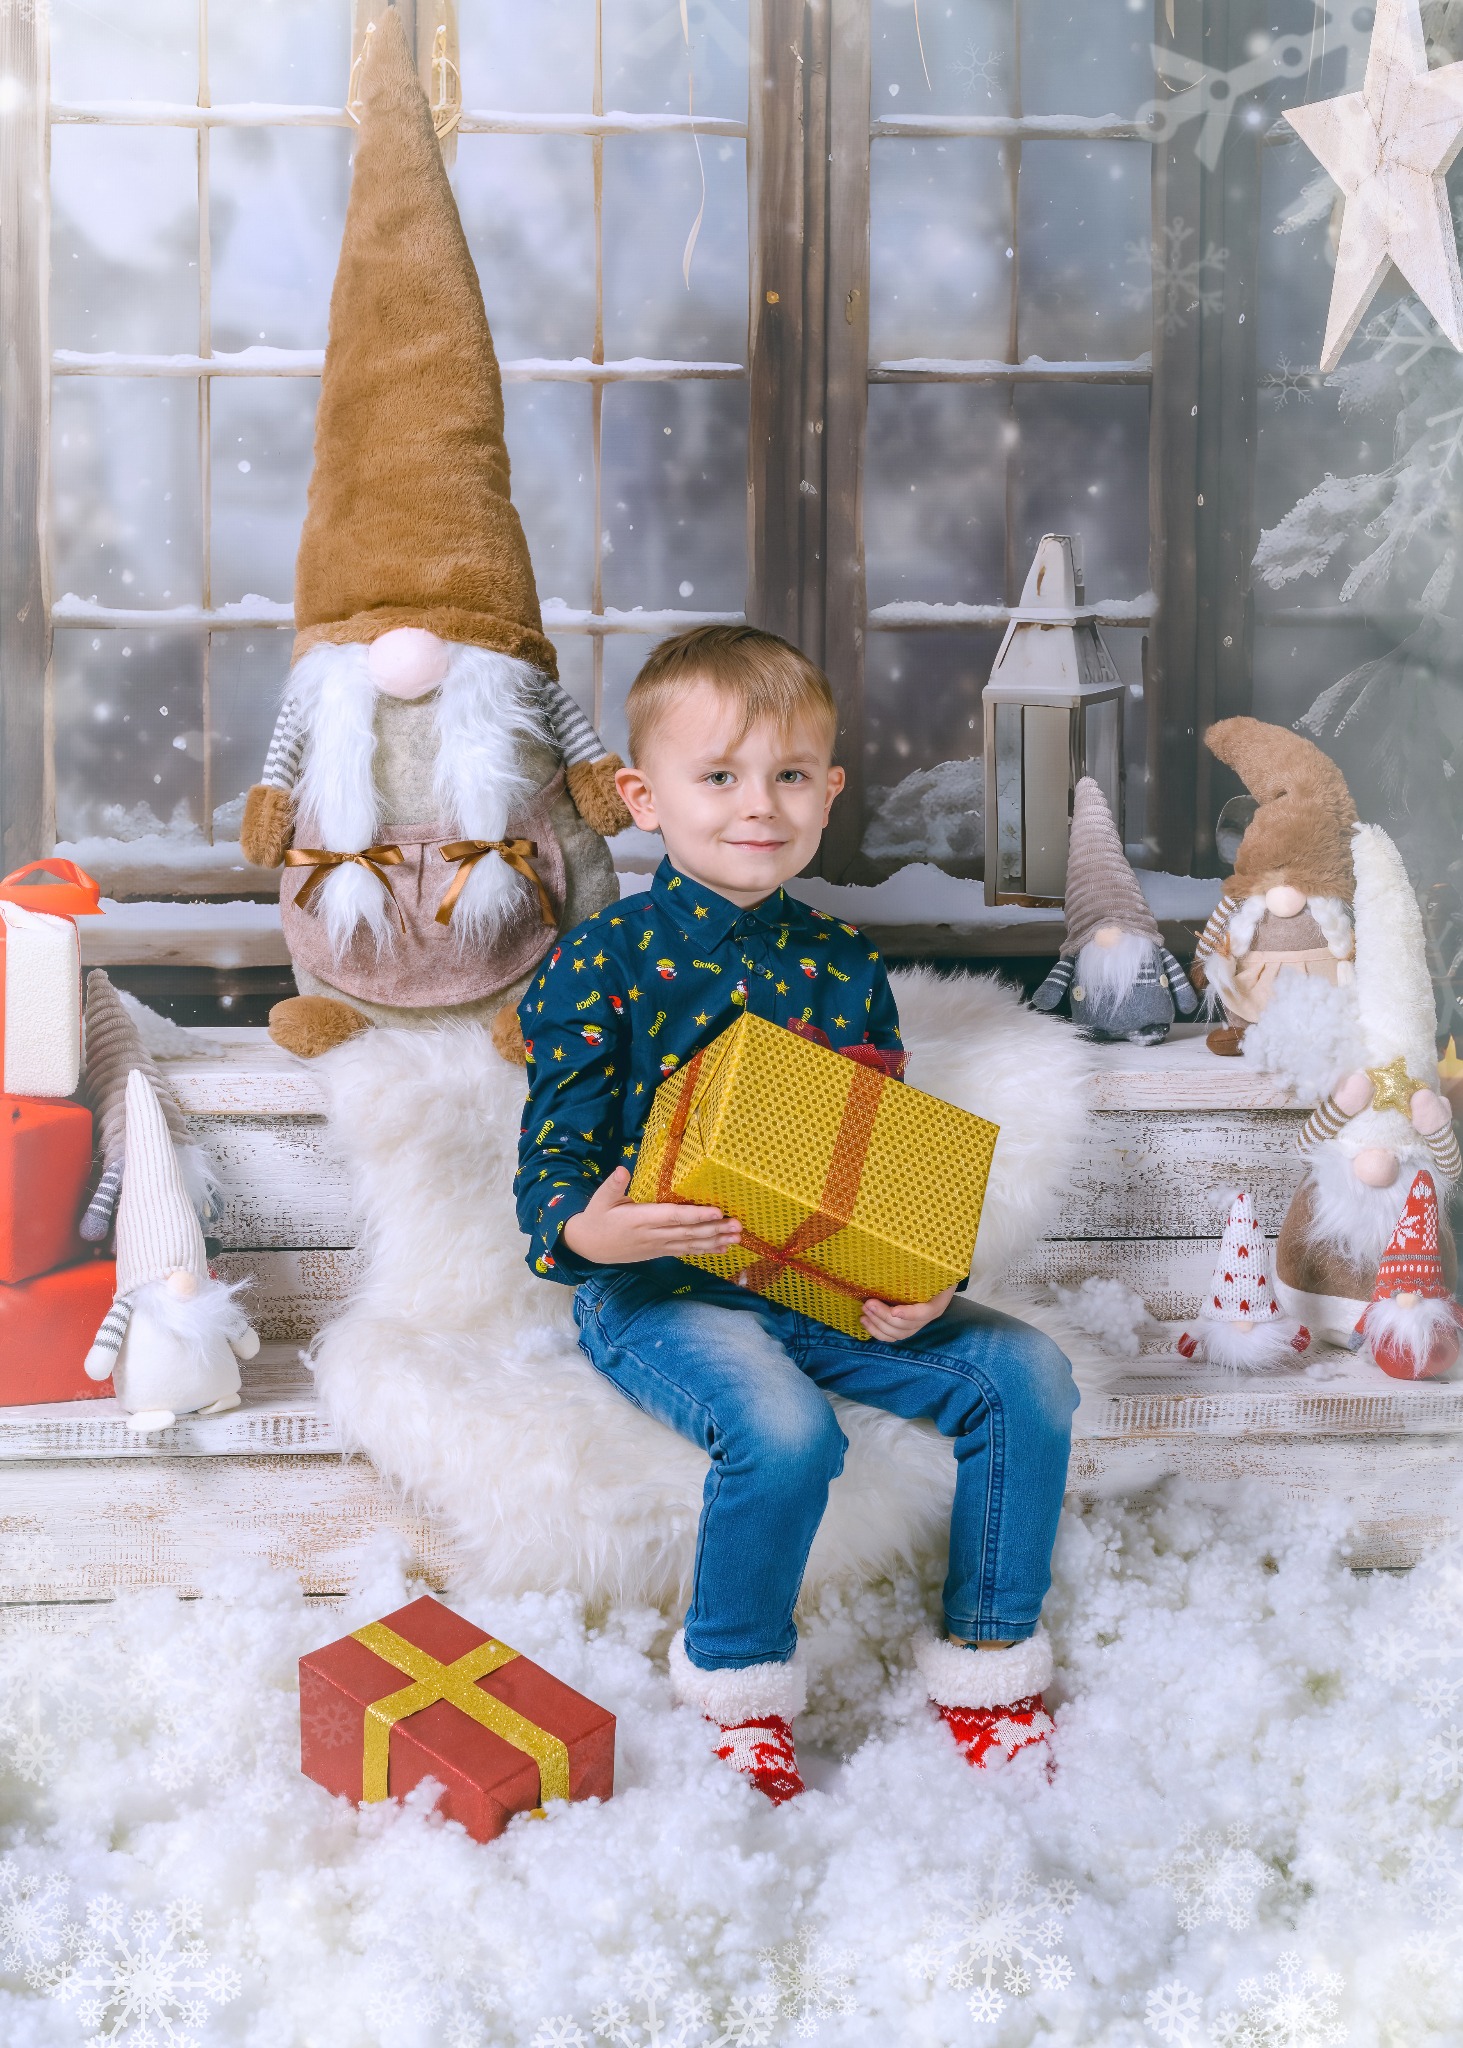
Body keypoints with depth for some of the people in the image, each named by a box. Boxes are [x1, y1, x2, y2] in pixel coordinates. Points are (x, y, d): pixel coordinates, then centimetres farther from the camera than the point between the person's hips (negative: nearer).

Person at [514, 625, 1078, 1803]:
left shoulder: (844, 964, 8)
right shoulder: (603, 963, -6)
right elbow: (551, 1162, -7)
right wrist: (585, 1229, -31)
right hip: (659, 1290, -5)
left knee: (1026, 1373, -9)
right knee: (785, 1429, -32)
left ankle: (989, 1657, 10)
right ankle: (738, 1686, -3)